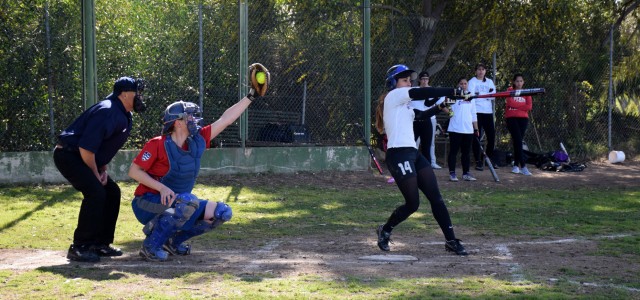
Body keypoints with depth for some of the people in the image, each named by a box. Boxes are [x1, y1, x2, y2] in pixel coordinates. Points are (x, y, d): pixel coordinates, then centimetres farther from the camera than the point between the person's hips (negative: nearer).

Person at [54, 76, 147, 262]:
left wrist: (103, 170, 4)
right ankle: (79, 248, -18)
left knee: (112, 192, 8)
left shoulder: (123, 116, 9)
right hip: (68, 155, -11)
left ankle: (100, 243, 14)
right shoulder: (107, 112, -24)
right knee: (96, 192, -23)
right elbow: (86, 148, -29)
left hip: (80, 158, 11)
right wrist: (96, 174, -16)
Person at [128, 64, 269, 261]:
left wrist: (251, 97, 0)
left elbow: (225, 119, 1)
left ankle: (174, 240, 5)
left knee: (222, 213, -3)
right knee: (189, 201, -35)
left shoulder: (198, 141, -1)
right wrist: (162, 188, -29)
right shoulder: (157, 145, -18)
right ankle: (150, 246, -23)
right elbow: (134, 171, -18)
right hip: (148, 203, -7)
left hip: (178, 204, 7)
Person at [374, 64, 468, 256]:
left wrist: (438, 108, 8)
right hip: (399, 155, -9)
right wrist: (452, 92, -15)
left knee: (436, 198, 0)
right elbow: (422, 93, -13)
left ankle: (451, 240, -1)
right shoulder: (393, 96, -4)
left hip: (413, 153, 9)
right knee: (413, 204, -6)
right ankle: (385, 231, 17)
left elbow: (419, 116, 23)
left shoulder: (402, 104, 24)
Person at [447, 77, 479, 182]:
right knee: (453, 151, -1)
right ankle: (452, 173, 2)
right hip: (455, 129, -5)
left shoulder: (471, 97, 15)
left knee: (466, 152, 8)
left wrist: (476, 128, 16)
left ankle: (466, 173, 13)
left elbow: (473, 114, 19)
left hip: (468, 130, 5)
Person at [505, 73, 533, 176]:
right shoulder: (510, 90, 7)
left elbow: (529, 107, -1)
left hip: (523, 119, 3)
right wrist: (522, 106, -3)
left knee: (518, 141, 2)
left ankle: (516, 165, 9)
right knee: (518, 141, -14)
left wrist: (516, 105, -6)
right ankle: (523, 166, -20)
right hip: (511, 118, -3)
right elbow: (510, 103, -9)